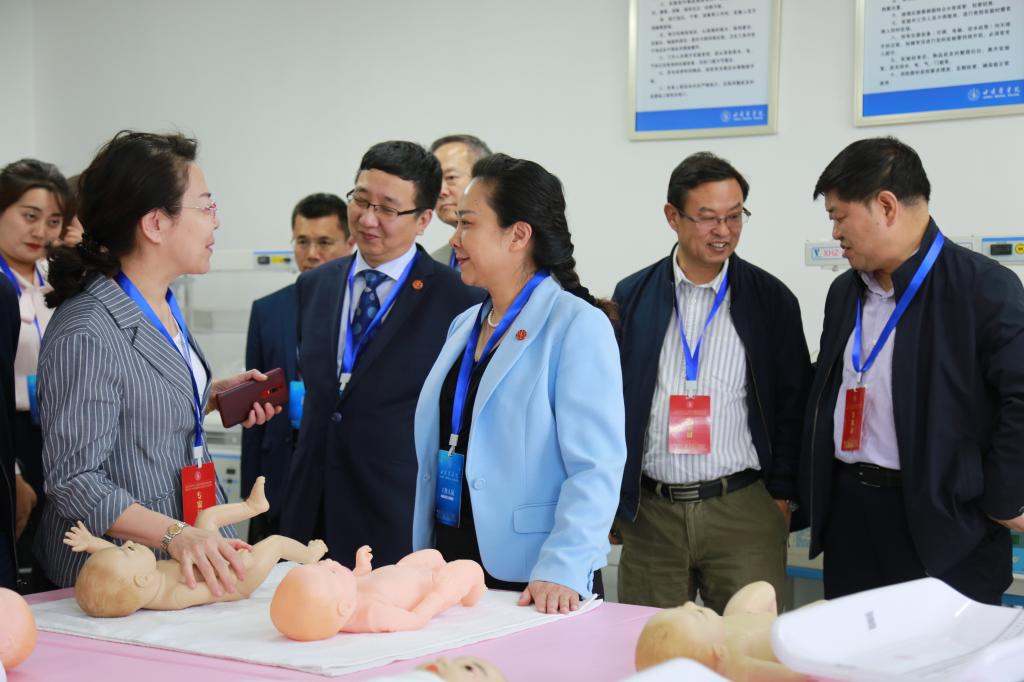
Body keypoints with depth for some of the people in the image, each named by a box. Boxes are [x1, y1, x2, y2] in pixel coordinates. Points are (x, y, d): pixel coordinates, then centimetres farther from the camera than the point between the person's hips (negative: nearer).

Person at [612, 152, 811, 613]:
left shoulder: (771, 300, 3)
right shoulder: (632, 297, 5)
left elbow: (793, 405, 6)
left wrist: (781, 495, 1)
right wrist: (613, 498, 6)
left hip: (744, 511, -1)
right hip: (649, 513, 1)